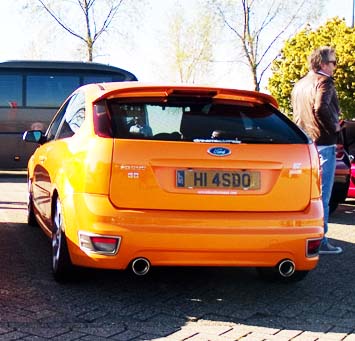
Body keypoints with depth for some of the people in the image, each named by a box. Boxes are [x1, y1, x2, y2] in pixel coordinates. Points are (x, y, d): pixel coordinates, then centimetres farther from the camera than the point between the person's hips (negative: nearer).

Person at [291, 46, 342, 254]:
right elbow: (321, 108, -27)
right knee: (322, 195, -6)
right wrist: (334, 126, -13)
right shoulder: (324, 81, -10)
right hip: (323, 144, -8)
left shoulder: (299, 85, 17)